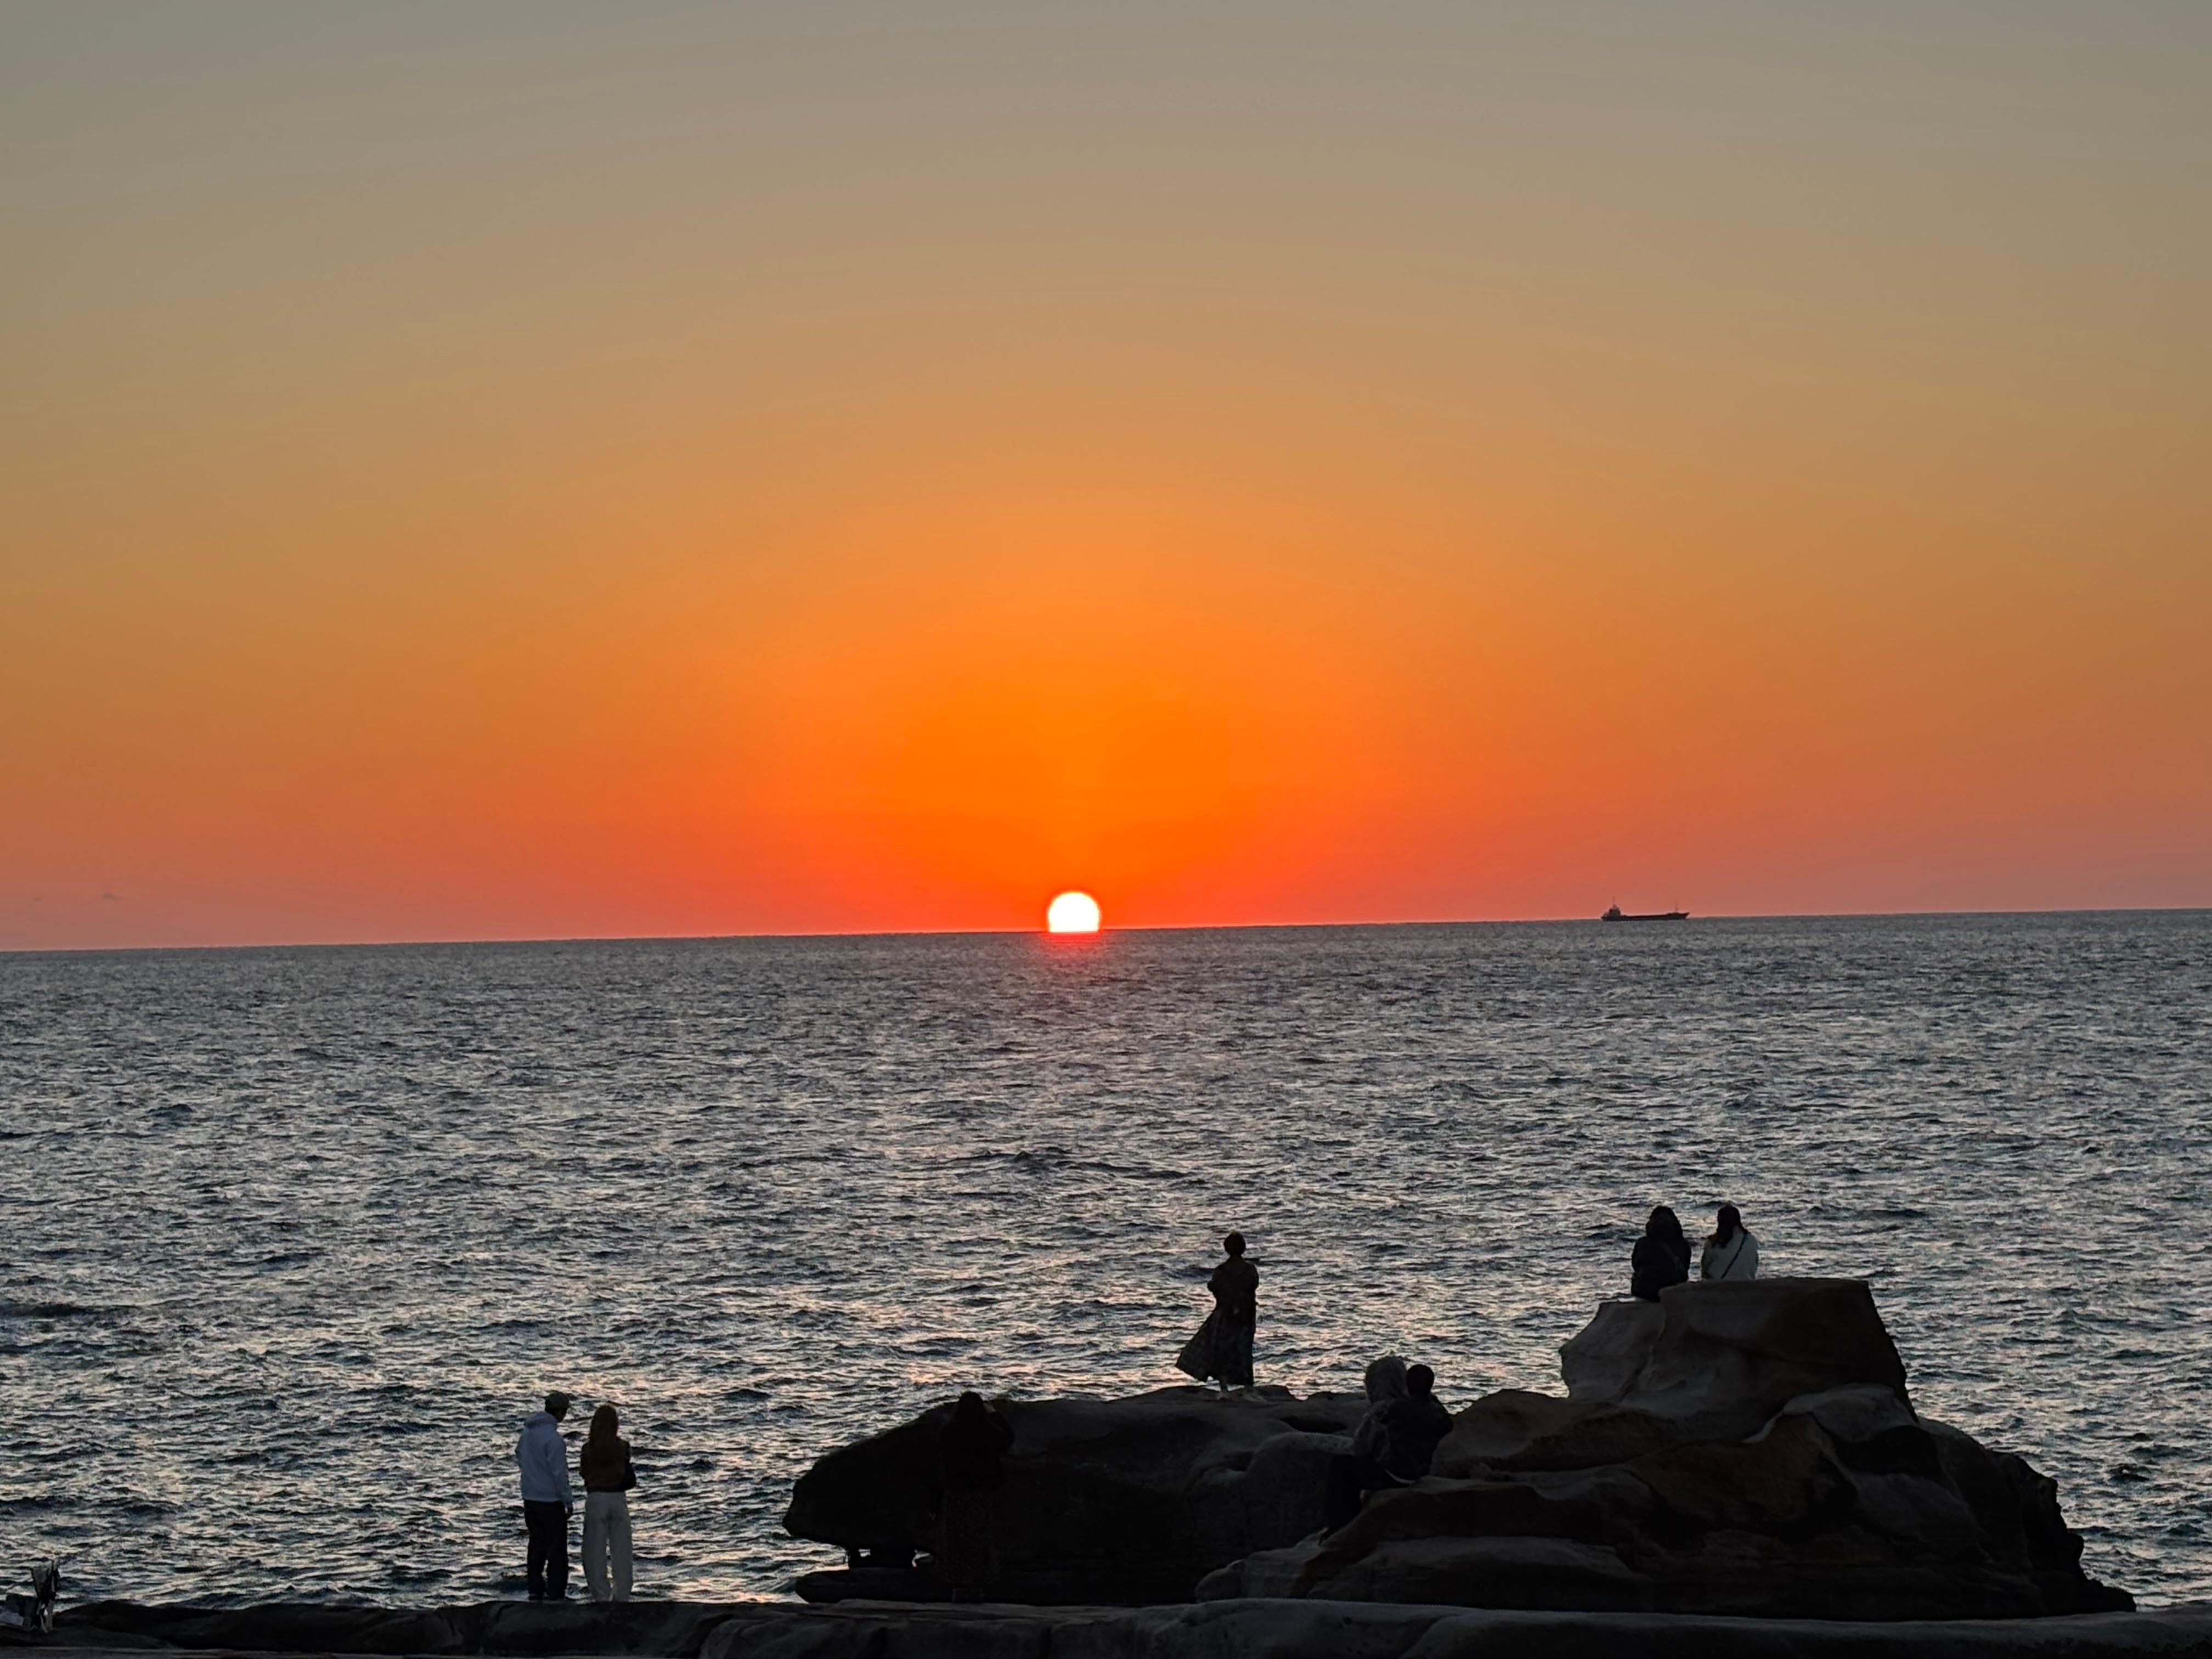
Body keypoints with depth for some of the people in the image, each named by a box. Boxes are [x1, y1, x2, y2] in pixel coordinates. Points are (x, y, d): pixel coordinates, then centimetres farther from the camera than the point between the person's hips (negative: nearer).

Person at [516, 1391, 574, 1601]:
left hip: (530, 1497, 8)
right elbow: (559, 1472, -20)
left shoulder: (528, 1430, 4)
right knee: (557, 1548, -1)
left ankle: (536, 1591, 19)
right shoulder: (552, 1437, -21)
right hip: (550, 1499, -8)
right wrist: (568, 1501, -12)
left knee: (537, 1545, 16)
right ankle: (555, 1593, -3)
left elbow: (519, 1454, 22)